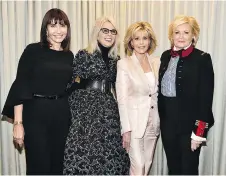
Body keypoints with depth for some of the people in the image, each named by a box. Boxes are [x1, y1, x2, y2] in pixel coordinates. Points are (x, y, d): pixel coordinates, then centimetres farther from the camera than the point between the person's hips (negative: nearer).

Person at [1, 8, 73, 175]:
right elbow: (20, 86, -10)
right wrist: (18, 122, -14)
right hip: (35, 114, -4)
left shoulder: (69, 55, 8)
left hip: (62, 115, 5)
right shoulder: (33, 50, -6)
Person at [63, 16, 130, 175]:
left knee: (108, 153, 5)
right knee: (85, 151, -6)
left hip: (108, 110, 5)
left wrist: (114, 106, 16)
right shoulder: (83, 55, -4)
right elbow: (72, 84, -4)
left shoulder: (116, 60, 11)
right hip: (85, 107, -4)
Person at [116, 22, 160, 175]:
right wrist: (126, 129, -13)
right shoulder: (124, 64, -8)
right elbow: (122, 99, -10)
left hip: (154, 122, 5)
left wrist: (161, 121, 6)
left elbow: (159, 92, 11)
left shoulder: (157, 62, 5)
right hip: (134, 122, -4)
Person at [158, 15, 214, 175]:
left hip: (189, 124, -5)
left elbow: (205, 98, -13)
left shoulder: (202, 59, -11)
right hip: (167, 122, 5)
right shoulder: (166, 56, 6)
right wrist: (161, 119, 9)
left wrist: (199, 132, -15)